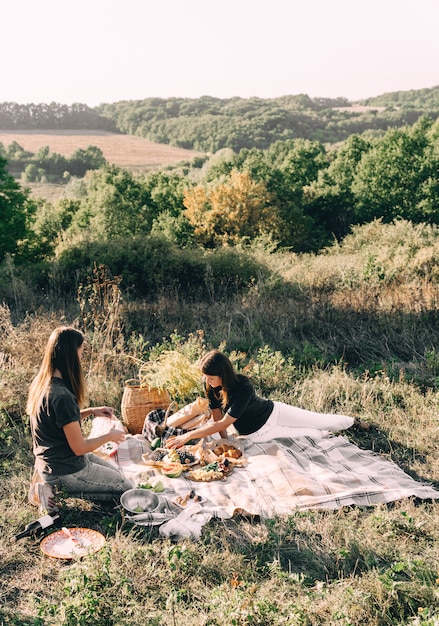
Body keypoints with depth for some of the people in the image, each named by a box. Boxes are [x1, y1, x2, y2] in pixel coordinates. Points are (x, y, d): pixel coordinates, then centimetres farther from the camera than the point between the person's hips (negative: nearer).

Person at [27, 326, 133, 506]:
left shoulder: (40, 383, -2)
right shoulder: (61, 396, -31)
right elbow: (79, 448, -24)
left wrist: (90, 411, 5)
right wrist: (110, 436, -8)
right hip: (65, 471, -9)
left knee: (115, 472, 24)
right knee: (126, 487, 7)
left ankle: (53, 487, 13)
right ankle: (60, 490, 1)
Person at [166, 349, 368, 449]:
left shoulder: (243, 388, -37)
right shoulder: (209, 386, -21)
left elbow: (224, 423, -37)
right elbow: (216, 414, -7)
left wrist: (188, 436, -38)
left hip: (273, 412, -4)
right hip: (257, 433, 4)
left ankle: (353, 421, 39)